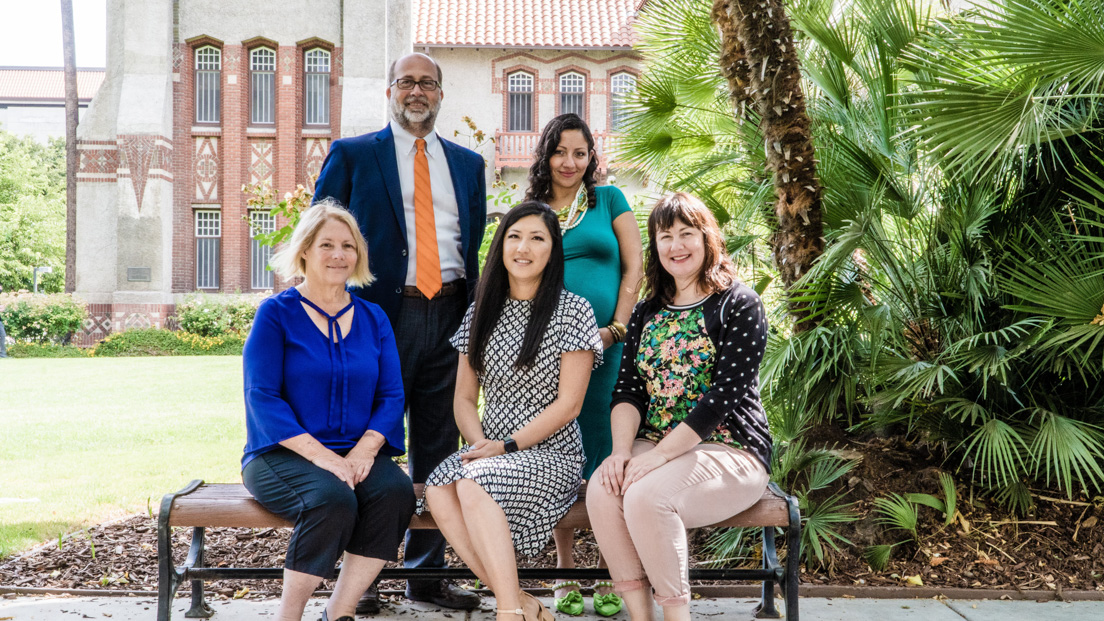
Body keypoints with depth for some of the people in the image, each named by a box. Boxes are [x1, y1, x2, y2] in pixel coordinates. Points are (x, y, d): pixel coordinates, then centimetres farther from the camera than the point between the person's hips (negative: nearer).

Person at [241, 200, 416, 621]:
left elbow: (391, 396, 6)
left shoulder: (373, 319, 13)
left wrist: (365, 449, -13)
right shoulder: (276, 313, 1)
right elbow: (262, 397, -8)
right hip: (281, 455, -3)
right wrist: (319, 454, -19)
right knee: (333, 499, -33)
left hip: (357, 452, 4)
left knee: (396, 491, -27)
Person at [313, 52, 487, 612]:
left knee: (438, 448, 9)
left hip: (449, 316, 4)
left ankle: (427, 572, 21)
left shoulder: (468, 164, 16)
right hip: (381, 315, -3)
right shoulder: (351, 155, 5)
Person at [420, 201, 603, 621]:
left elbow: (568, 404, -7)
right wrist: (479, 443, -7)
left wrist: (508, 445, -14)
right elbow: (464, 399, 12)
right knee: (438, 492, -27)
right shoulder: (482, 312, 13)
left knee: (472, 484, -33)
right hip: (490, 450, 5)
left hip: (551, 454, -4)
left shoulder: (573, 312, -2)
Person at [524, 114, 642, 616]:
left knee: (605, 450, 0)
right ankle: (565, 573, 17)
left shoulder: (608, 200, 9)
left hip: (605, 345, -1)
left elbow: (633, 268, 4)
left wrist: (615, 329, -6)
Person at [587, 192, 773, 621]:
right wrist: (622, 450, -13)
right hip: (654, 448, 5)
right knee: (601, 489, -24)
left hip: (728, 449, -5)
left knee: (644, 496, -31)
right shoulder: (646, 312, 15)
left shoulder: (739, 305, -3)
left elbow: (723, 396, -13)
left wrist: (657, 456, -20)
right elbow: (627, 390, 7)